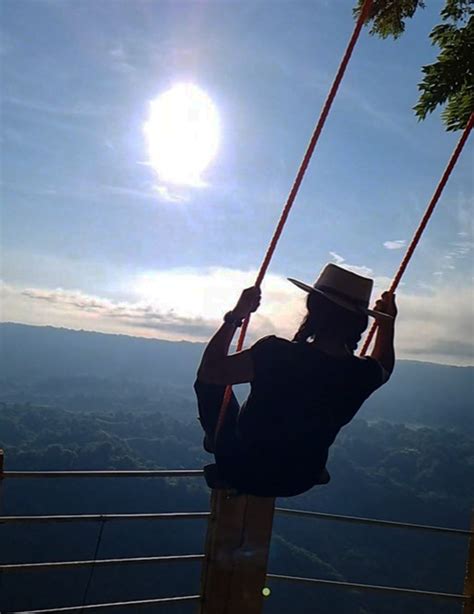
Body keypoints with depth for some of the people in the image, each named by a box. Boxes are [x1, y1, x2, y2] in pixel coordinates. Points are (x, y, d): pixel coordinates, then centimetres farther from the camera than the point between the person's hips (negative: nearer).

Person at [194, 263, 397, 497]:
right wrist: (387, 323, 16)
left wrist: (235, 316, -16)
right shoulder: (363, 373, -19)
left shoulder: (276, 353, -32)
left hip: (243, 474, -3)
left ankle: (217, 441, 34)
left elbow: (210, 371, -21)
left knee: (210, 382, 13)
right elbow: (384, 366, 7)